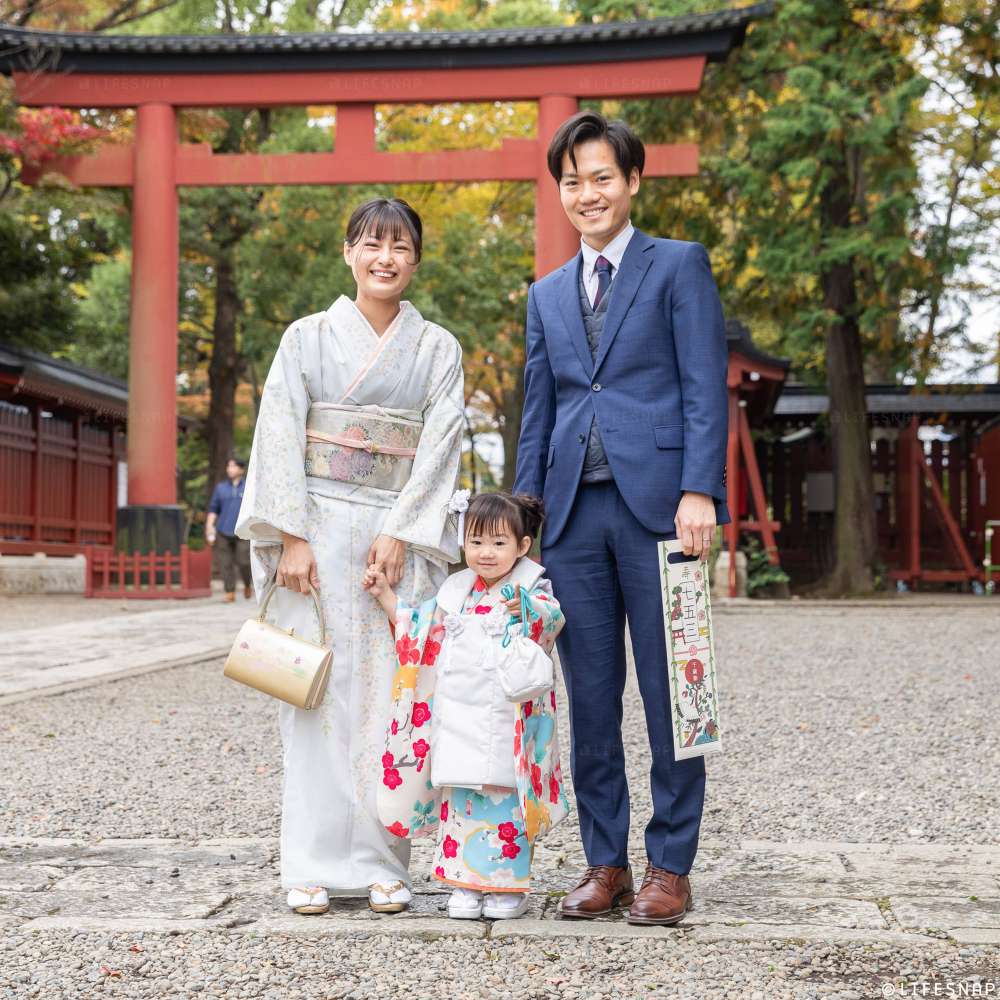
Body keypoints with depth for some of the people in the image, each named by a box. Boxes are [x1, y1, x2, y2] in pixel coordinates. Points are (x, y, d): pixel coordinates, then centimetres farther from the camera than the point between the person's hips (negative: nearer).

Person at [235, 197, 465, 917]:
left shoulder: (438, 349, 8)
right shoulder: (307, 337, 7)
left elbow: (439, 447, 0)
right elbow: (281, 437, -1)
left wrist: (400, 534, -11)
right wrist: (292, 537, -10)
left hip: (400, 539, 1)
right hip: (318, 529, 0)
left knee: (391, 695, -1)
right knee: (318, 692, -1)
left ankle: (383, 863, 8)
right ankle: (315, 865, 6)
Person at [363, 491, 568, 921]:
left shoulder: (532, 588, -3)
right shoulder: (455, 590, 13)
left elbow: (552, 617, -24)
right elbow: (418, 627, 26)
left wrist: (525, 608, -43)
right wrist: (385, 595, 19)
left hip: (507, 721, -5)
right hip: (458, 720, 5)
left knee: (505, 798, 1)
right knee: (460, 800, 6)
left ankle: (509, 886, 13)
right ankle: (464, 884, 15)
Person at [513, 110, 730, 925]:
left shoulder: (680, 265, 5)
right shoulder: (548, 294, 19)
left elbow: (705, 390, -3)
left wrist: (698, 492, -14)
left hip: (656, 504, -4)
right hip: (575, 513, 5)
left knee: (670, 695, 0)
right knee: (589, 701, 7)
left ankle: (671, 868, 10)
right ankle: (606, 864, 16)